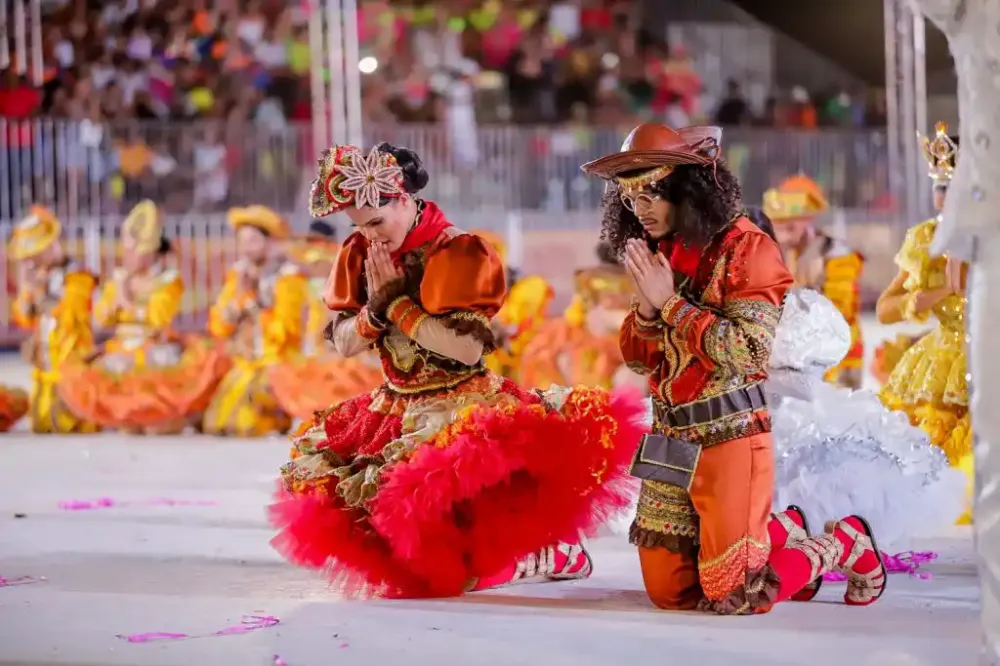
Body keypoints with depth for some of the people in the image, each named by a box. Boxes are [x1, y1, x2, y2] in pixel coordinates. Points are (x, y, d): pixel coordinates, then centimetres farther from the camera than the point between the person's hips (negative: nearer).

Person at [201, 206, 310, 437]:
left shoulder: (289, 277, -11)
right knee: (214, 425, -6)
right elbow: (218, 328, 3)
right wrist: (238, 297, -11)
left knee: (245, 425, -23)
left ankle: (286, 416, 4)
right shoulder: (238, 274, 9)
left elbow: (284, 331, -20)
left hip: (279, 367, -7)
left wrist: (251, 302, -14)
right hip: (244, 366, 7)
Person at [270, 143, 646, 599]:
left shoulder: (457, 251, -14)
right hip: (394, 408, 8)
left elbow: (468, 348, -23)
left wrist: (397, 302, -16)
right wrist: (377, 305, -14)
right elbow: (343, 344, 6)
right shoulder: (360, 254, 4)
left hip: (460, 405, -8)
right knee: (310, 465, 0)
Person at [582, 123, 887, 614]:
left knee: (734, 597, -7)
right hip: (670, 441, 7)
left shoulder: (745, 247, -11)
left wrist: (670, 302, -17)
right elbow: (638, 358, 12)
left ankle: (844, 543, 18)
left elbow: (748, 352, -20)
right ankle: (781, 533, 30)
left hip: (730, 439, -7)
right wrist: (646, 307, -8)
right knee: (669, 591, 8)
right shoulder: (660, 254, 11)